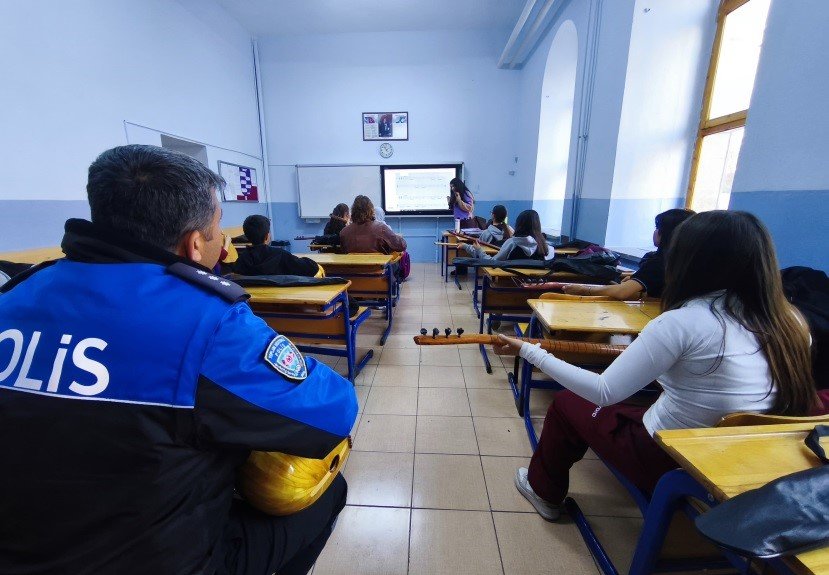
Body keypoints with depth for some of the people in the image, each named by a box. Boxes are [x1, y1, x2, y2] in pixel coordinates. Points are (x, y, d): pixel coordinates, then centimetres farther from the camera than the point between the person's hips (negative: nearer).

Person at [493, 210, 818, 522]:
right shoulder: (790, 322, -6)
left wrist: (527, 350, -19)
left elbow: (603, 392, -25)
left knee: (567, 404, 14)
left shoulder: (684, 321, -26)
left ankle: (544, 492, 35)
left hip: (672, 465, -6)